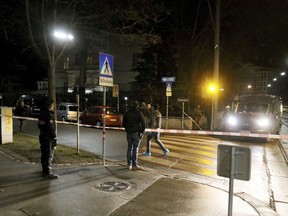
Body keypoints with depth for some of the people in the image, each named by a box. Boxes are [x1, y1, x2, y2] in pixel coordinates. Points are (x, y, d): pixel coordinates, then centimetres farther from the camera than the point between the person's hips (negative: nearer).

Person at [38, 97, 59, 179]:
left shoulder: (42, 113, 10)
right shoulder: (49, 115, -20)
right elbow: (51, 129, -22)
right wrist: (55, 139, -17)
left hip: (42, 136, 10)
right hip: (48, 138, -10)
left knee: (44, 155, 17)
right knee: (49, 155, -3)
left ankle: (45, 171, 29)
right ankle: (48, 173, 3)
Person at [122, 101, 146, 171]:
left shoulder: (126, 113, 8)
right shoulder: (139, 113, -6)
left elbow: (123, 123, 12)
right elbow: (143, 123, -10)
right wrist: (142, 132, -2)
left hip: (129, 133, 4)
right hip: (136, 133, -4)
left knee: (129, 148, 11)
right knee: (135, 149, -2)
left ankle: (129, 165, 15)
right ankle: (134, 165, 0)